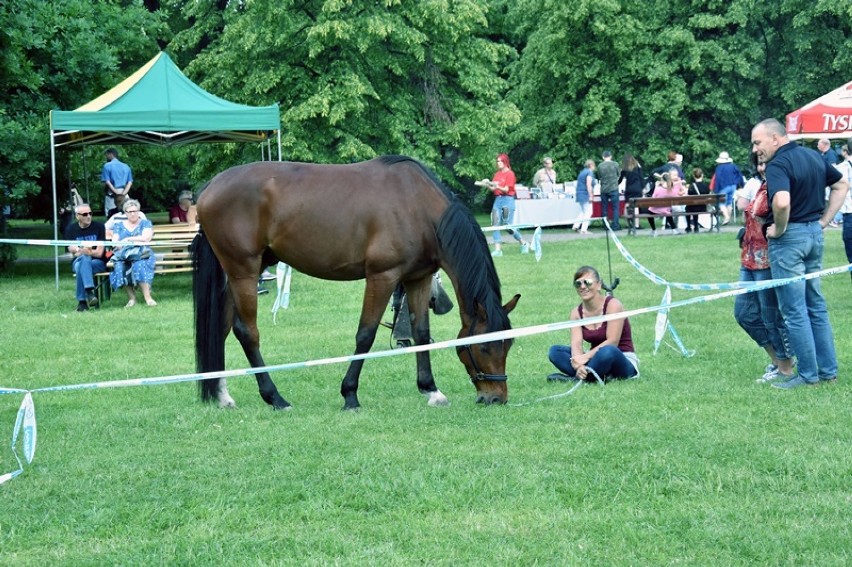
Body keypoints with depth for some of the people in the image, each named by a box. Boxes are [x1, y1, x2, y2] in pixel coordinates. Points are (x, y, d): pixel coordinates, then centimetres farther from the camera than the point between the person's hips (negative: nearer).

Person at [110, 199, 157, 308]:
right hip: (123, 255, 2)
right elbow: (114, 242, 7)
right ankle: (131, 298, -29)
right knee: (120, 267, -33)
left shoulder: (145, 223, 16)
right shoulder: (119, 225, 22)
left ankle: (148, 297, -38)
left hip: (141, 254, -2)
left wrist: (128, 239, -2)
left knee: (139, 265, -36)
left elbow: (146, 238, -3)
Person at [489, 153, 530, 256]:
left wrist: (498, 186, -28)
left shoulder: (510, 174, -5)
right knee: (496, 225, -5)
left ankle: (524, 243, 12)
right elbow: (493, 189, 11)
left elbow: (506, 190, -11)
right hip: (498, 199, 6)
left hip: (508, 199, -6)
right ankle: (498, 249, -5)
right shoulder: (497, 174, 14)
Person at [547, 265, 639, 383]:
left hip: (623, 361, -5)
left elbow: (612, 342, -19)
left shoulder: (612, 305, -13)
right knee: (555, 351, -12)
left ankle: (576, 378, -26)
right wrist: (579, 365, -32)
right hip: (597, 359, 5)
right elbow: (576, 343, -11)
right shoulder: (577, 312, 3)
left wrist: (586, 356, -28)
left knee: (607, 351, -41)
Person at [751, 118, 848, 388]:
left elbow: (782, 202, -35)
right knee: (816, 305, 16)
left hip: (790, 237, -8)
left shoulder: (778, 165, -17)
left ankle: (808, 374, 3)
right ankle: (828, 369, 18)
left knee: (794, 310, 0)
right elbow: (842, 185, 21)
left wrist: (778, 229, -17)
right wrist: (824, 220, 15)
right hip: (815, 234, 8)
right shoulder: (813, 156, 10)